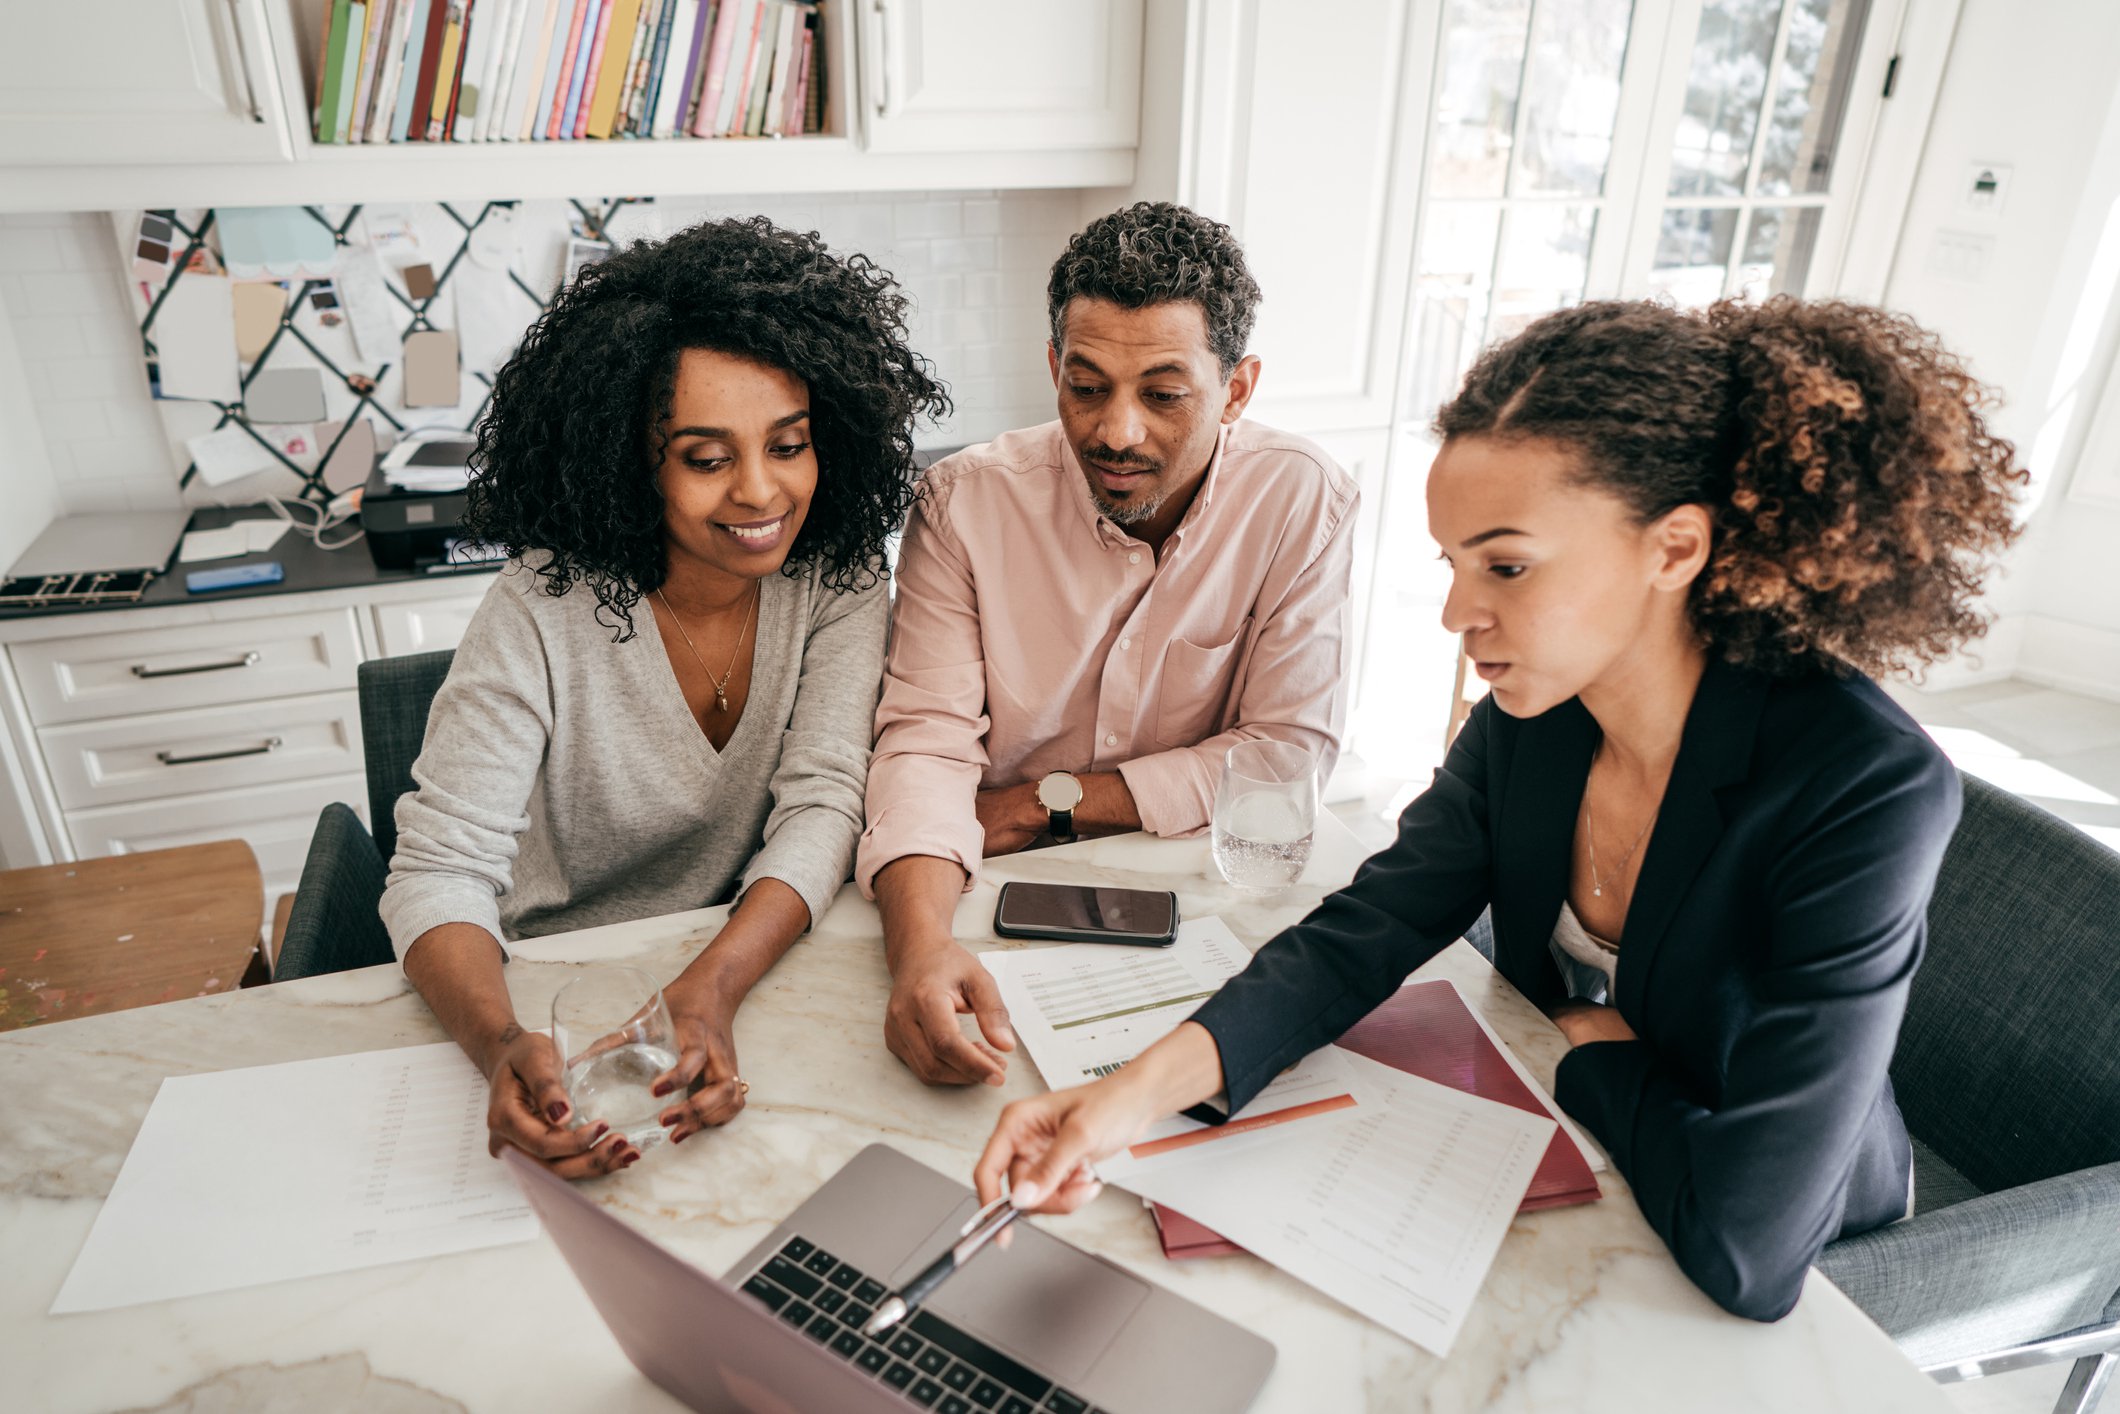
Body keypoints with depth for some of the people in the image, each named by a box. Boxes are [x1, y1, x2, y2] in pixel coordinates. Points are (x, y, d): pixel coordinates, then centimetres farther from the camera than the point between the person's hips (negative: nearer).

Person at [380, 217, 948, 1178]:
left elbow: (822, 806, -14)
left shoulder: (837, 576, -8)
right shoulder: (545, 611, -16)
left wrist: (712, 988, -31)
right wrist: (503, 1047, -38)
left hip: (758, 967, 1)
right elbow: (442, 870, -17)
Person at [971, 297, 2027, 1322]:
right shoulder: (1529, 718, -13)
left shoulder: (1867, 793, -32)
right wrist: (1143, 1087, -28)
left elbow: (1744, 1249, -34)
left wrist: (1595, 1046, -15)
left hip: (1804, 1289, -4)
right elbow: (1360, 935, -13)